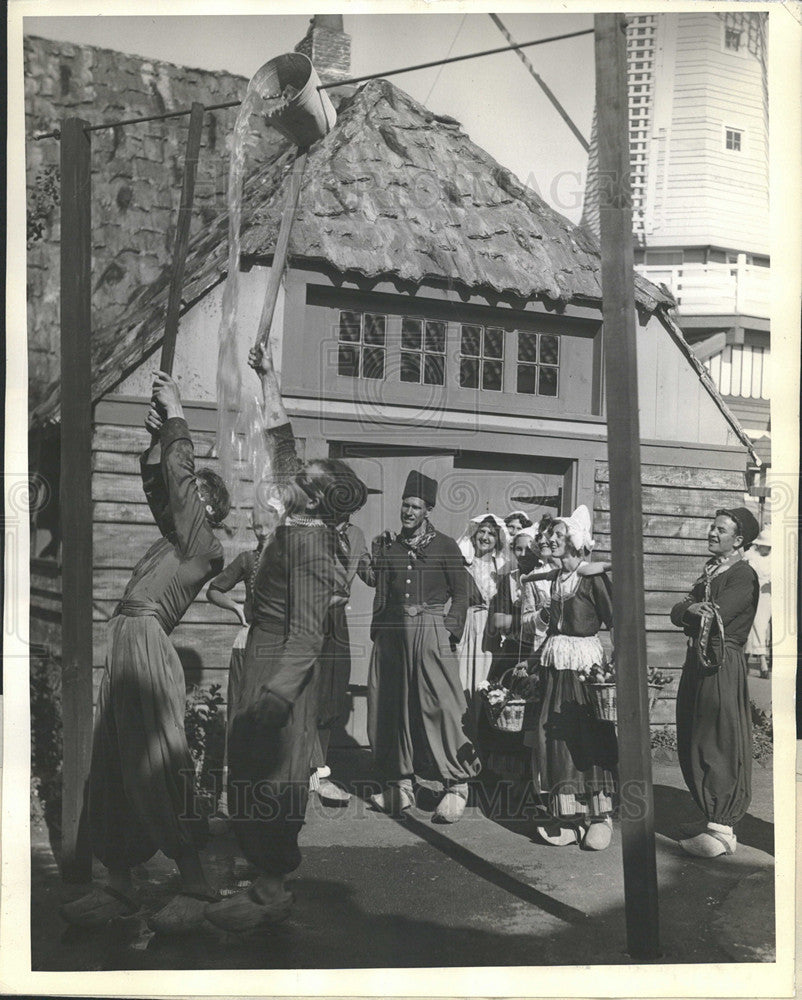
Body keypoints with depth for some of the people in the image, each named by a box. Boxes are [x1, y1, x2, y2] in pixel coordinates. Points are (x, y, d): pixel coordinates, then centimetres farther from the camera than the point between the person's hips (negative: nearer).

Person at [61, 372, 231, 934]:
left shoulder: (202, 541, -1)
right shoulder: (176, 534, 21)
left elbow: (180, 475, -8)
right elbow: (156, 479, 33)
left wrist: (176, 414, 1)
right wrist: (159, 434, 24)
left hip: (146, 642, -9)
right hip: (125, 641, 9)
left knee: (158, 765, -10)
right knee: (112, 767, 7)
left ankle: (196, 887, -4)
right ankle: (118, 887, 12)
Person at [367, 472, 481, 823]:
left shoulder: (445, 546, 5)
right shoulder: (389, 546, 14)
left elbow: (460, 593, 4)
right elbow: (382, 592, 12)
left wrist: (451, 629, -7)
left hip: (431, 630, -4)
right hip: (392, 632, 4)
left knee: (440, 706, -8)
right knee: (391, 706, 4)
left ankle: (456, 785, 0)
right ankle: (399, 784, 15)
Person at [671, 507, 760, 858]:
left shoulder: (743, 575, -8)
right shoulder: (711, 572, 20)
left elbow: (715, 617, -18)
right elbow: (677, 614, 11)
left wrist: (690, 612, -1)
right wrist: (692, 609, -10)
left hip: (723, 667, -9)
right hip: (698, 663, 9)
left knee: (719, 748, -5)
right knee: (692, 746, 11)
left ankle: (721, 831, 2)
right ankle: (714, 819, 22)